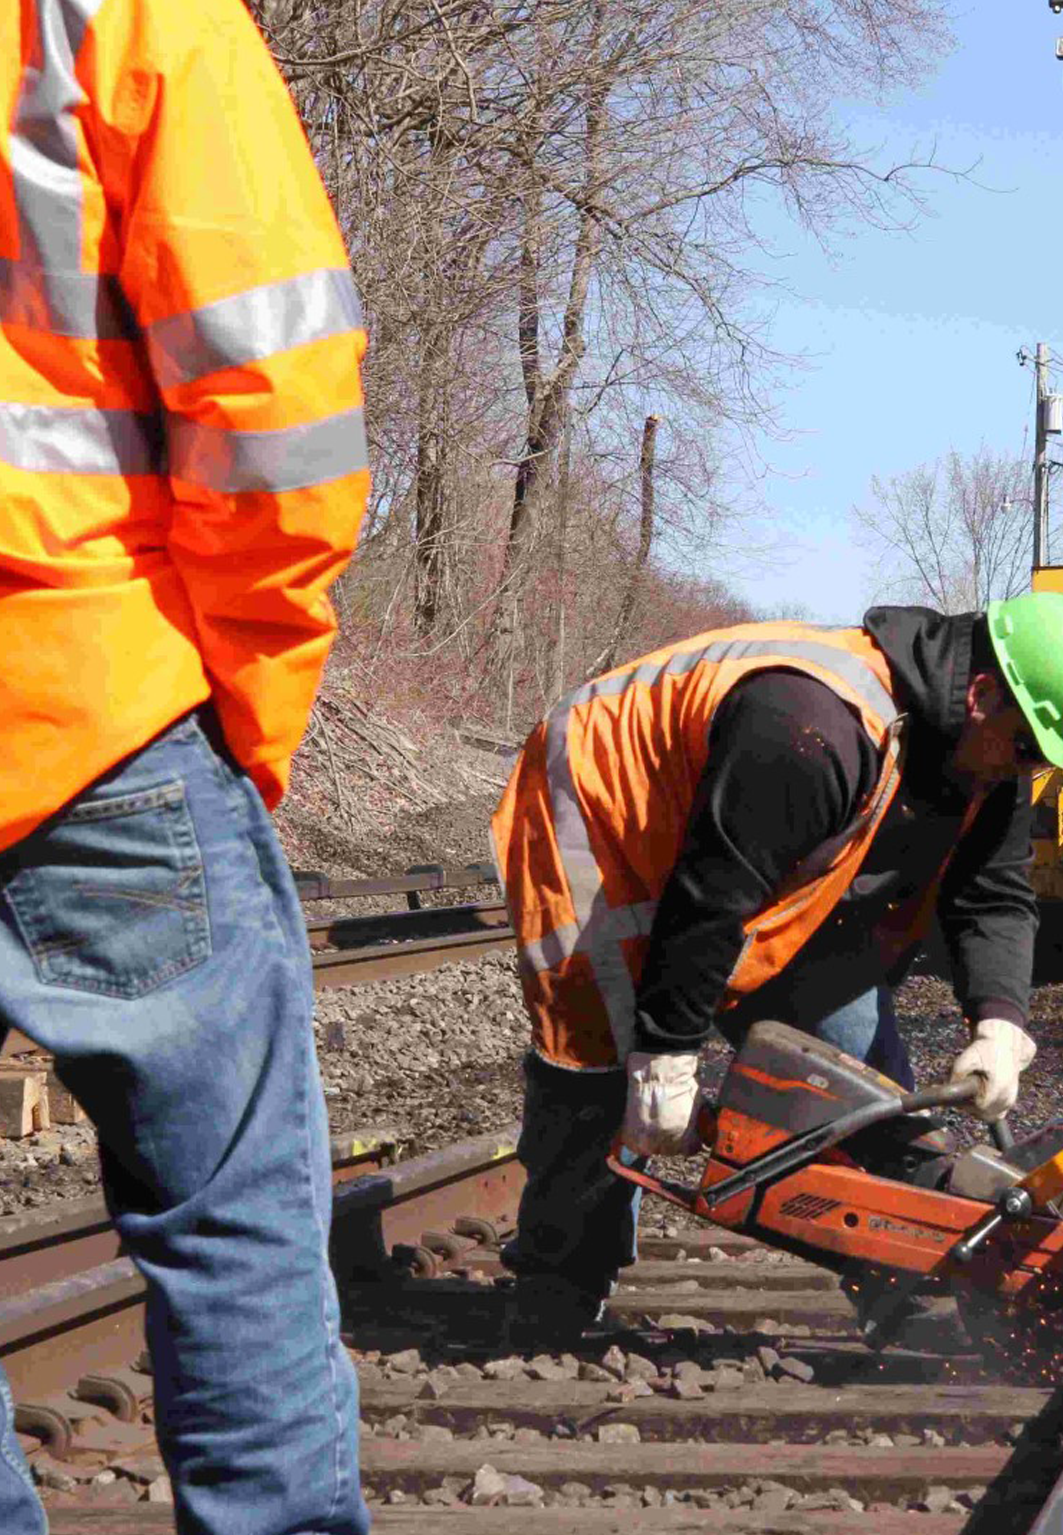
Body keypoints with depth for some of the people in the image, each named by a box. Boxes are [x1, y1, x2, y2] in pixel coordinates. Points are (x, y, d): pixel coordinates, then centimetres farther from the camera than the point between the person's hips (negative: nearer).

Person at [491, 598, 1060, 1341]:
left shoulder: (986, 760, -11)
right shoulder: (815, 726, -40)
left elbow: (995, 901, -4)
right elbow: (711, 896, -35)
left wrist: (1001, 1027, -22)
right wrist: (667, 1055, -28)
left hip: (774, 877, 9)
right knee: (598, 1063, -11)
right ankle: (556, 1310, 5)